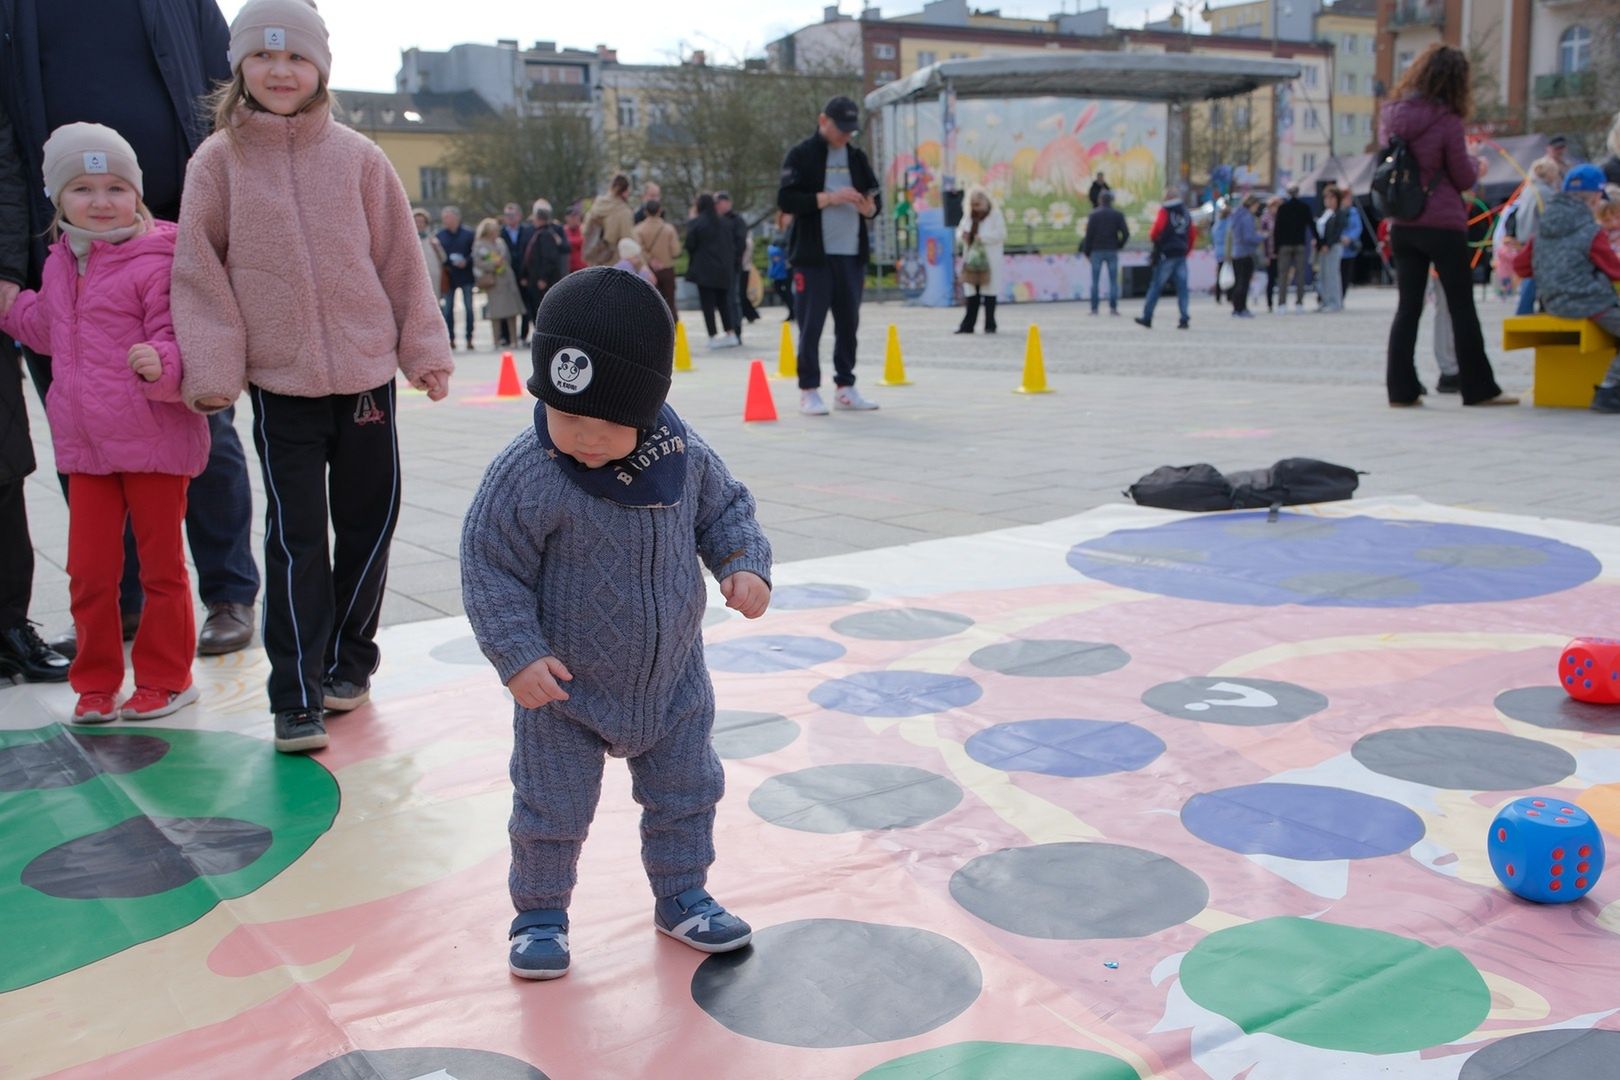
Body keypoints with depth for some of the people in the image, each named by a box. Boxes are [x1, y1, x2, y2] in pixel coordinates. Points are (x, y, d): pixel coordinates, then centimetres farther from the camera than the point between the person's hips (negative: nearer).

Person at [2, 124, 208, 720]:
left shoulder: (153, 263, -12)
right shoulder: (59, 265, 11)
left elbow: (176, 339, -18)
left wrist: (160, 364, -37)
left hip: (154, 442, -6)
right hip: (85, 446, 6)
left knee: (162, 566, 8)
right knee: (88, 570, 10)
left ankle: (165, 678, 22)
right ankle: (96, 682, 24)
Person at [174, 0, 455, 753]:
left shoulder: (357, 157, 1)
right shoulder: (218, 161, 0)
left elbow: (400, 261, 5)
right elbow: (198, 271, 1)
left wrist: (425, 351, 6)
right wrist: (211, 367, -6)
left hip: (367, 370, 2)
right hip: (278, 381, -1)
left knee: (368, 521, 10)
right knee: (296, 537, -2)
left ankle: (347, 660, 28)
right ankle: (297, 698, 3)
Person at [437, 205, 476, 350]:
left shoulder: (468, 234, -1)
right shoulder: (440, 235, 3)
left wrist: (466, 262, -15)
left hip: (466, 276, -2)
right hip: (448, 277, 2)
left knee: (468, 308, 2)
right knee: (448, 309, 3)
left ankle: (469, 338, 8)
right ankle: (451, 338, 9)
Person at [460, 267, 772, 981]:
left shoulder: (683, 456, -12)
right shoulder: (525, 476, -24)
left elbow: (724, 509, 6)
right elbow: (489, 568, -17)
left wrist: (745, 565, -11)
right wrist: (518, 655, -23)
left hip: (671, 677, 4)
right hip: (564, 686, -3)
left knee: (684, 792, 16)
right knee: (552, 807, 8)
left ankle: (682, 895, 38)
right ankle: (539, 913, 31)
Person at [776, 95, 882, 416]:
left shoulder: (857, 156, 14)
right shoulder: (801, 155, -2)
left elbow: (876, 195, 19)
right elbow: (785, 200, -11)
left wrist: (870, 207, -5)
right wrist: (828, 198, -18)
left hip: (852, 254, 5)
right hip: (813, 255, -5)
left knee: (848, 323, 8)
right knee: (811, 324, -3)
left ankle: (845, 387, 17)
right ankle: (808, 391, 5)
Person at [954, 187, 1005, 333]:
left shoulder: (995, 215, -4)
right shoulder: (969, 217, 13)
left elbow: (1001, 233, -12)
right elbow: (959, 231, 16)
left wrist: (983, 237, -21)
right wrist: (962, 235, -8)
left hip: (988, 260, -5)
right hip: (971, 259, 5)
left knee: (989, 294, 0)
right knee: (972, 294, 5)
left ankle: (990, 325, 7)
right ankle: (967, 325, 7)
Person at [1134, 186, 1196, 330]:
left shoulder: (1165, 211, -5)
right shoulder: (1186, 212, 14)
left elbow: (1156, 231, -14)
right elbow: (1193, 234, 15)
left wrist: (1151, 235, 8)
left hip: (1166, 254, -5)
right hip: (1181, 255, 5)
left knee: (1156, 286, 1)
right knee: (1181, 287, 2)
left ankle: (1147, 318, 4)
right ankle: (1184, 320, -4)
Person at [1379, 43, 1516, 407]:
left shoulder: (1389, 115, 3)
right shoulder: (1446, 121, -13)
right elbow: (1464, 179, -4)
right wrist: (1476, 165, 15)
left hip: (1402, 225, 5)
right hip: (1443, 226, -5)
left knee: (1407, 307, 8)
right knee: (1462, 309, 5)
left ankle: (1401, 389, 5)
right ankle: (1479, 389, 12)